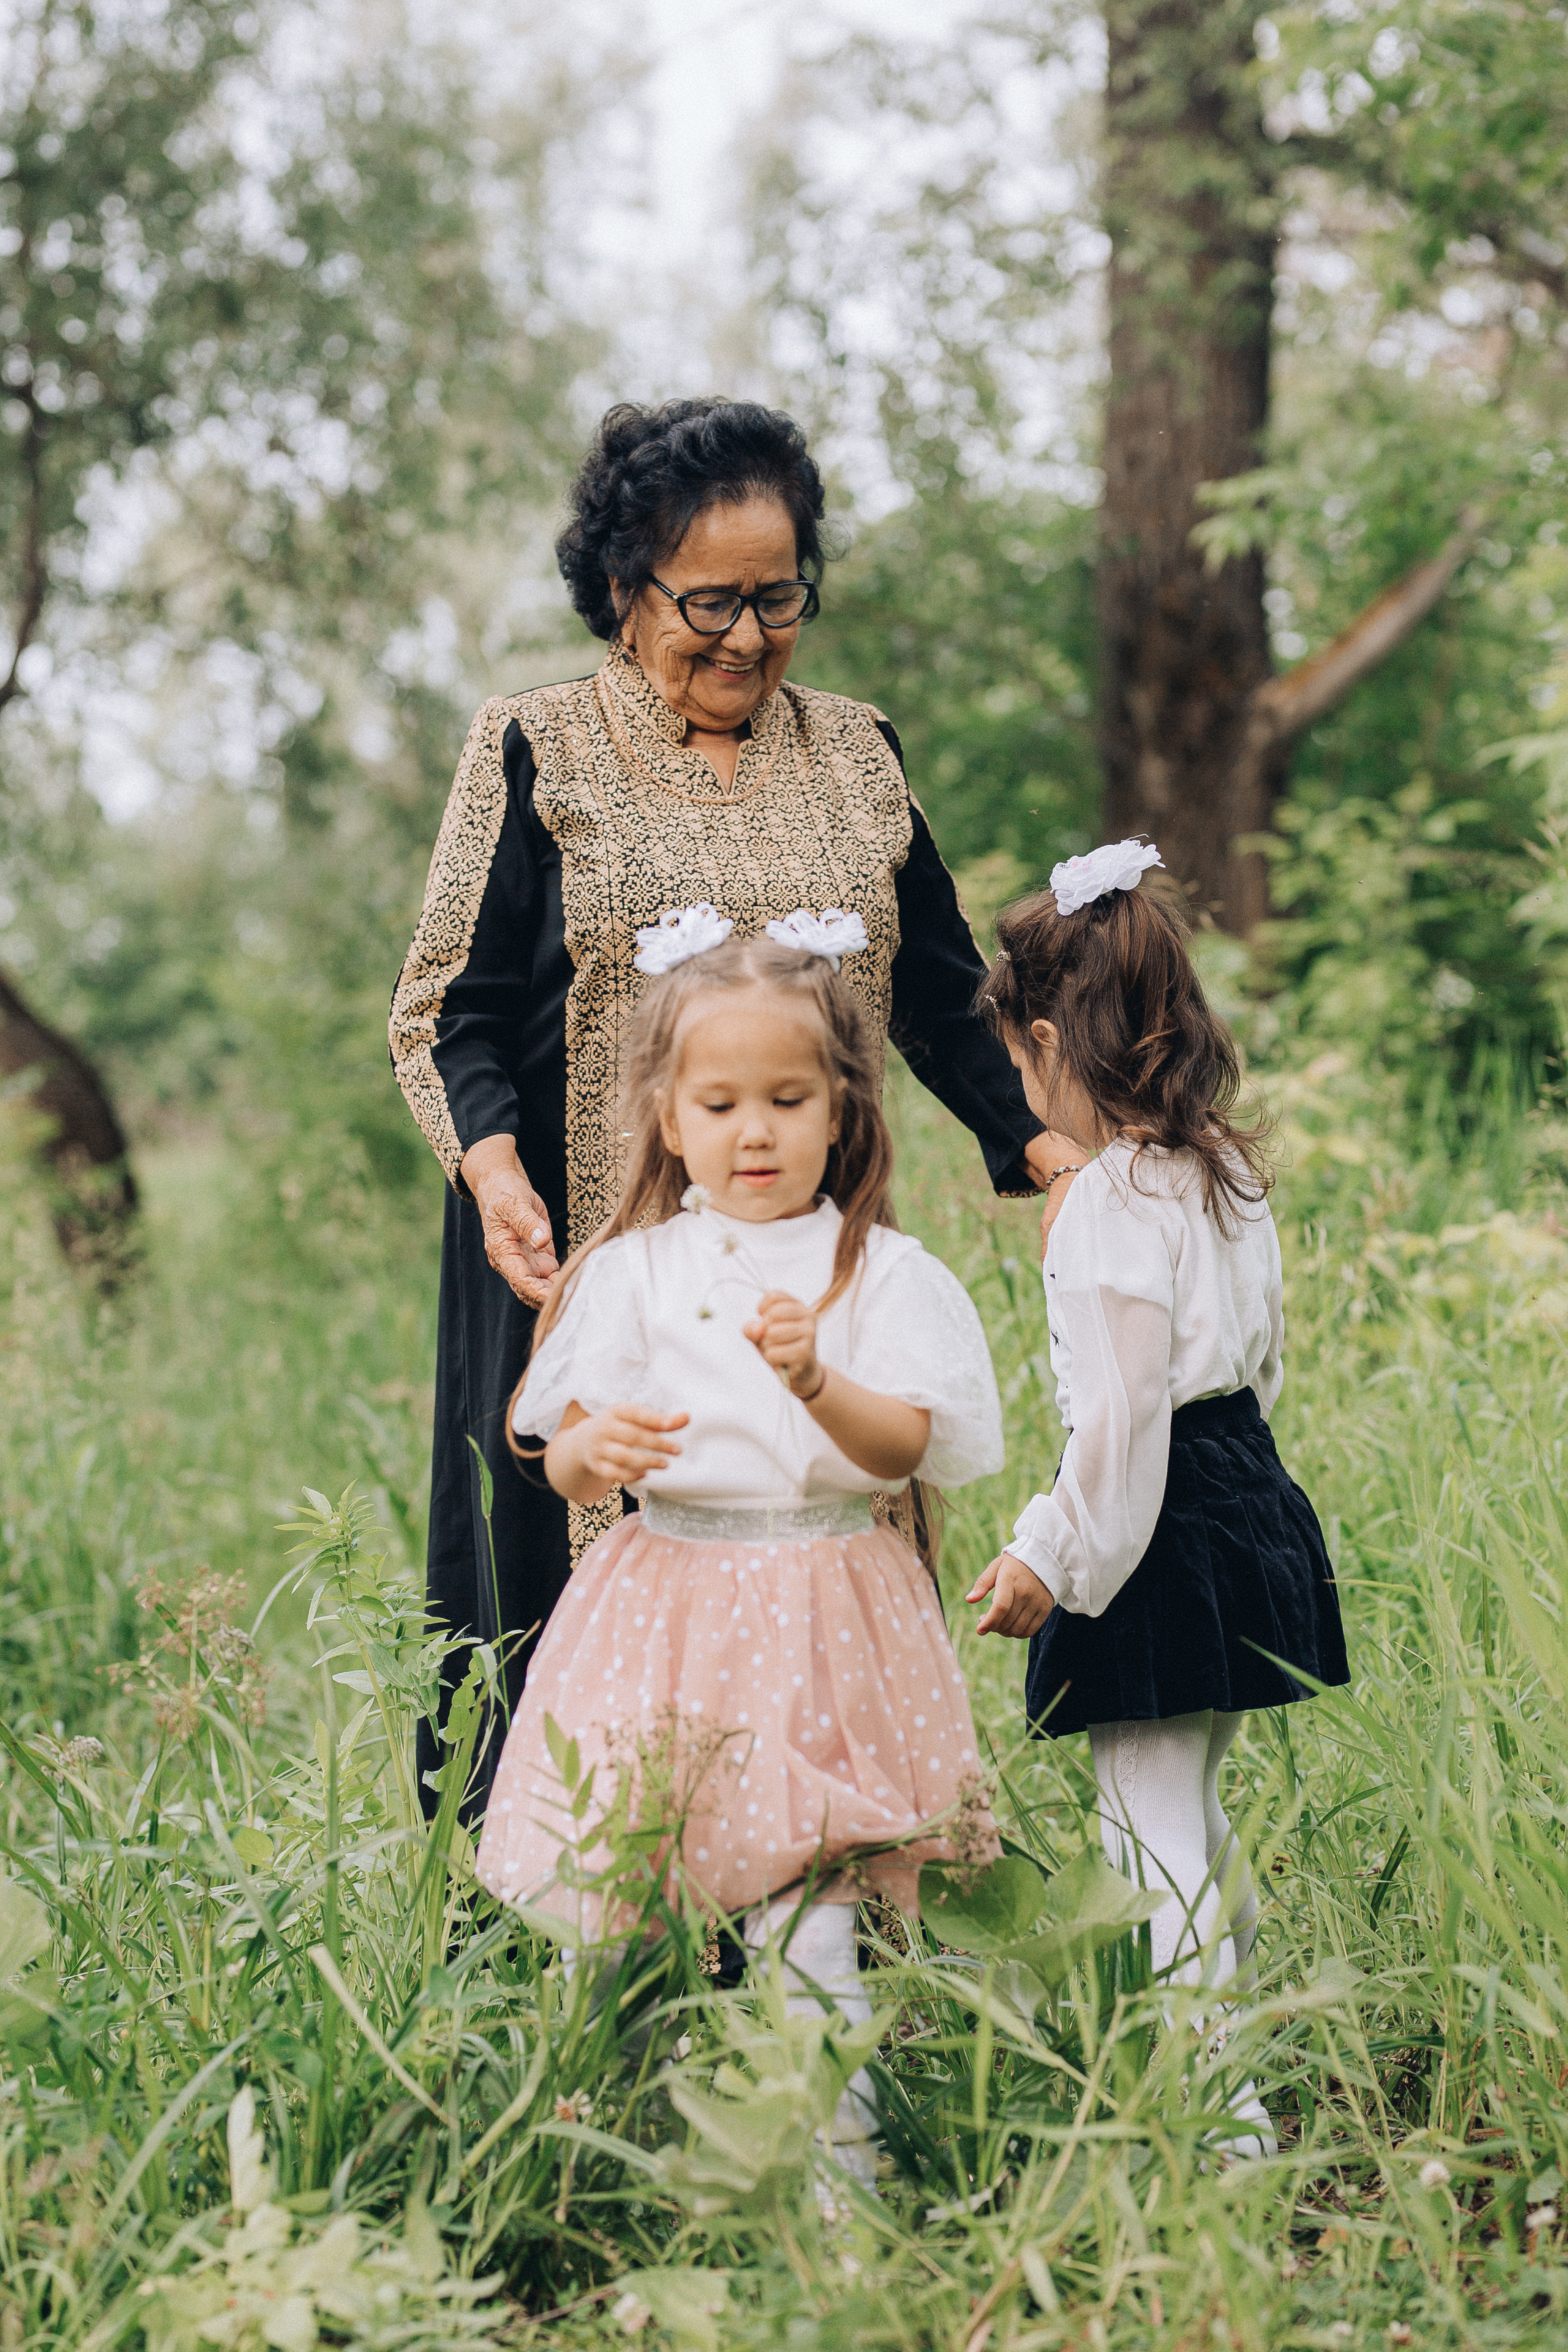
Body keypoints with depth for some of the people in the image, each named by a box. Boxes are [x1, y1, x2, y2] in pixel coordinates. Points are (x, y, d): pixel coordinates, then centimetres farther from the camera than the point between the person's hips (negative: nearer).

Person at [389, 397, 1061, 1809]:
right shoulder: (538, 754, 2)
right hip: (594, 1262, -3)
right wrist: (492, 1169, -20)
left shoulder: (854, 756, 12)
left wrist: (1043, 1149, 3)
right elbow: (449, 1010, -1)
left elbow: (941, 994, 17)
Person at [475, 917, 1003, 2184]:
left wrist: (818, 1380, -24)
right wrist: (595, 1448, -19)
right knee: (612, 1900, -1)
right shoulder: (634, 1272, 7)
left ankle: (837, 2148, 1)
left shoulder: (881, 1271, 2)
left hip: (820, 1613, -2)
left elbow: (908, 1448, -6)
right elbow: (563, 1461, 4)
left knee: (804, 1913, -8)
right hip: (662, 1595, 2)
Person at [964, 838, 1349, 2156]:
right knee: (1193, 1812, 22)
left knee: (1151, 1833, -3)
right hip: (1250, 1498, 9)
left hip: (1158, 1539, -9)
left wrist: (1053, 1554, -15)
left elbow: (1125, 1404, -21)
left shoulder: (1112, 1197, -17)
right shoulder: (1230, 1171, 9)